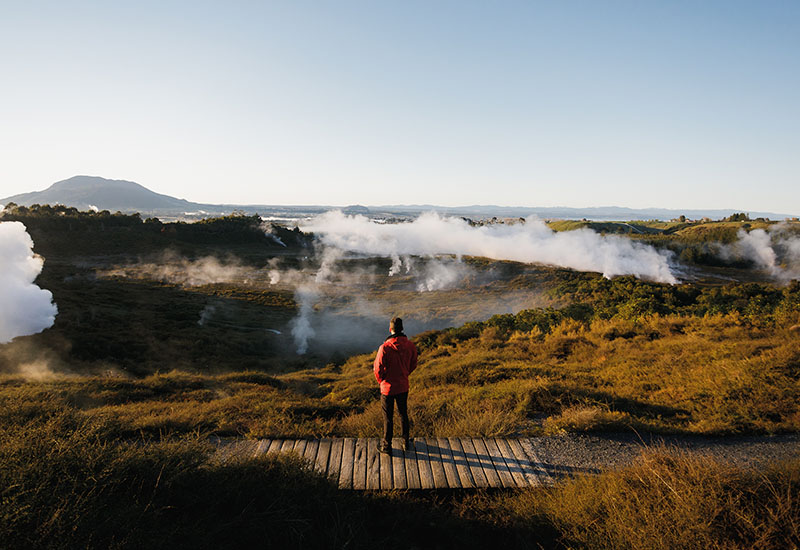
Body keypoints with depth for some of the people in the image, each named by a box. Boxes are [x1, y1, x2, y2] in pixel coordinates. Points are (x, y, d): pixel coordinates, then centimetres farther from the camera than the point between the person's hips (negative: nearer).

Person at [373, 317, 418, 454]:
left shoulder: (385, 347, -25)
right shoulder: (410, 346, -11)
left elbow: (378, 368, -18)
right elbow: (413, 364, 3)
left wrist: (381, 380, 2)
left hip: (388, 387, -4)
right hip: (403, 386, 4)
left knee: (388, 417, 11)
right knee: (403, 414, 21)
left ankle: (386, 446, 25)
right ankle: (406, 442, 34)